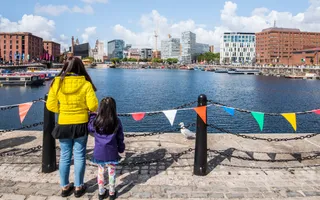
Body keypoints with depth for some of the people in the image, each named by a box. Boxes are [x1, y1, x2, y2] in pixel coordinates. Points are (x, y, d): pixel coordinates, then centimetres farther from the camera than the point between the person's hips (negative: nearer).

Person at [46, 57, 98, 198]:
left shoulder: (57, 83, -6)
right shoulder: (85, 84, -11)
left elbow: (50, 105, -3)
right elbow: (93, 106, -13)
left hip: (63, 125, 2)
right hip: (81, 124, -2)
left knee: (65, 156, 14)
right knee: (79, 156, 11)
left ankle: (65, 187, 26)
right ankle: (78, 187, 22)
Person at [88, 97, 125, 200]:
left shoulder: (95, 121, -11)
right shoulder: (117, 122, -11)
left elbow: (89, 127, 12)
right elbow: (120, 138, -2)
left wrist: (92, 115, 20)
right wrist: (121, 149, 13)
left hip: (99, 153, 1)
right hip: (112, 153, -1)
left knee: (100, 172, 17)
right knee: (112, 172, 13)